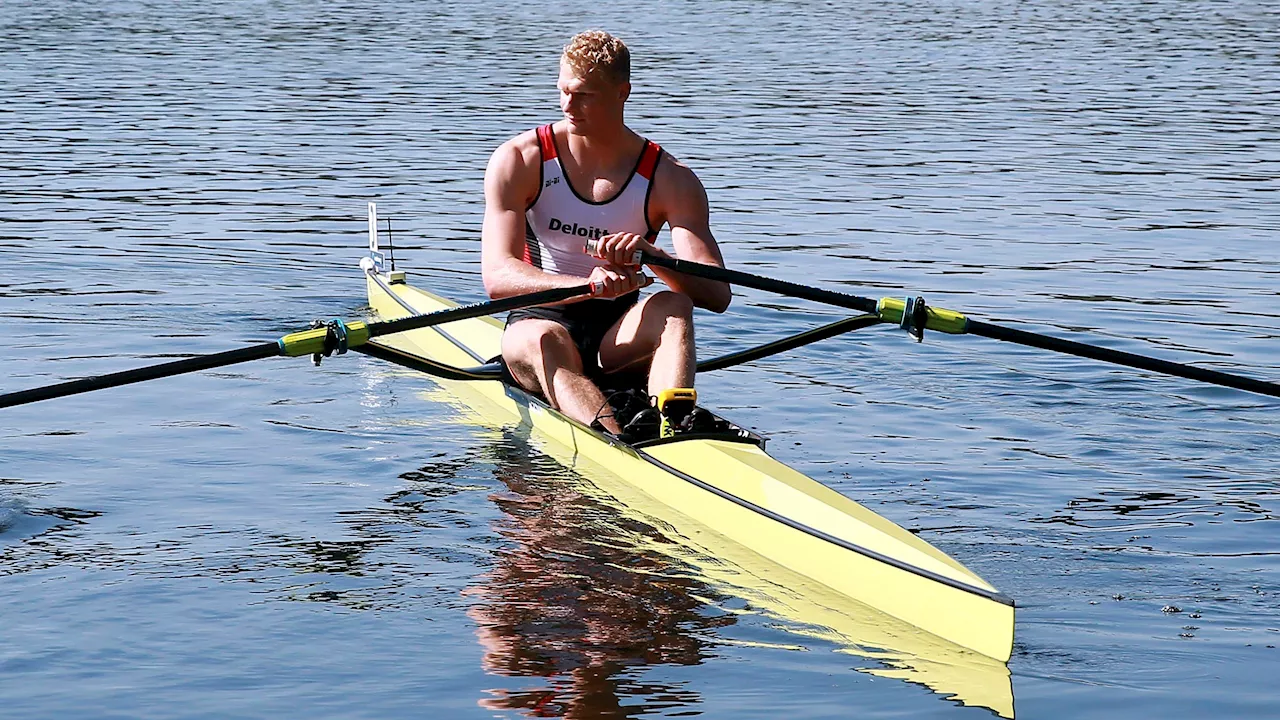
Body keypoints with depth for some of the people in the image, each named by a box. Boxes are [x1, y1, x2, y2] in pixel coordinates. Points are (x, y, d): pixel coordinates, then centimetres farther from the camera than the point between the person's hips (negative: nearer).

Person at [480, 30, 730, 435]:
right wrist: (588, 283, -37)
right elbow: (498, 278, -18)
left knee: (675, 305, -30)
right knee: (546, 342, -37)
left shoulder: (670, 180, -2)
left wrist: (652, 256, -36)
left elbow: (718, 295, -14)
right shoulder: (518, 162, -4)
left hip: (618, 338, 2)